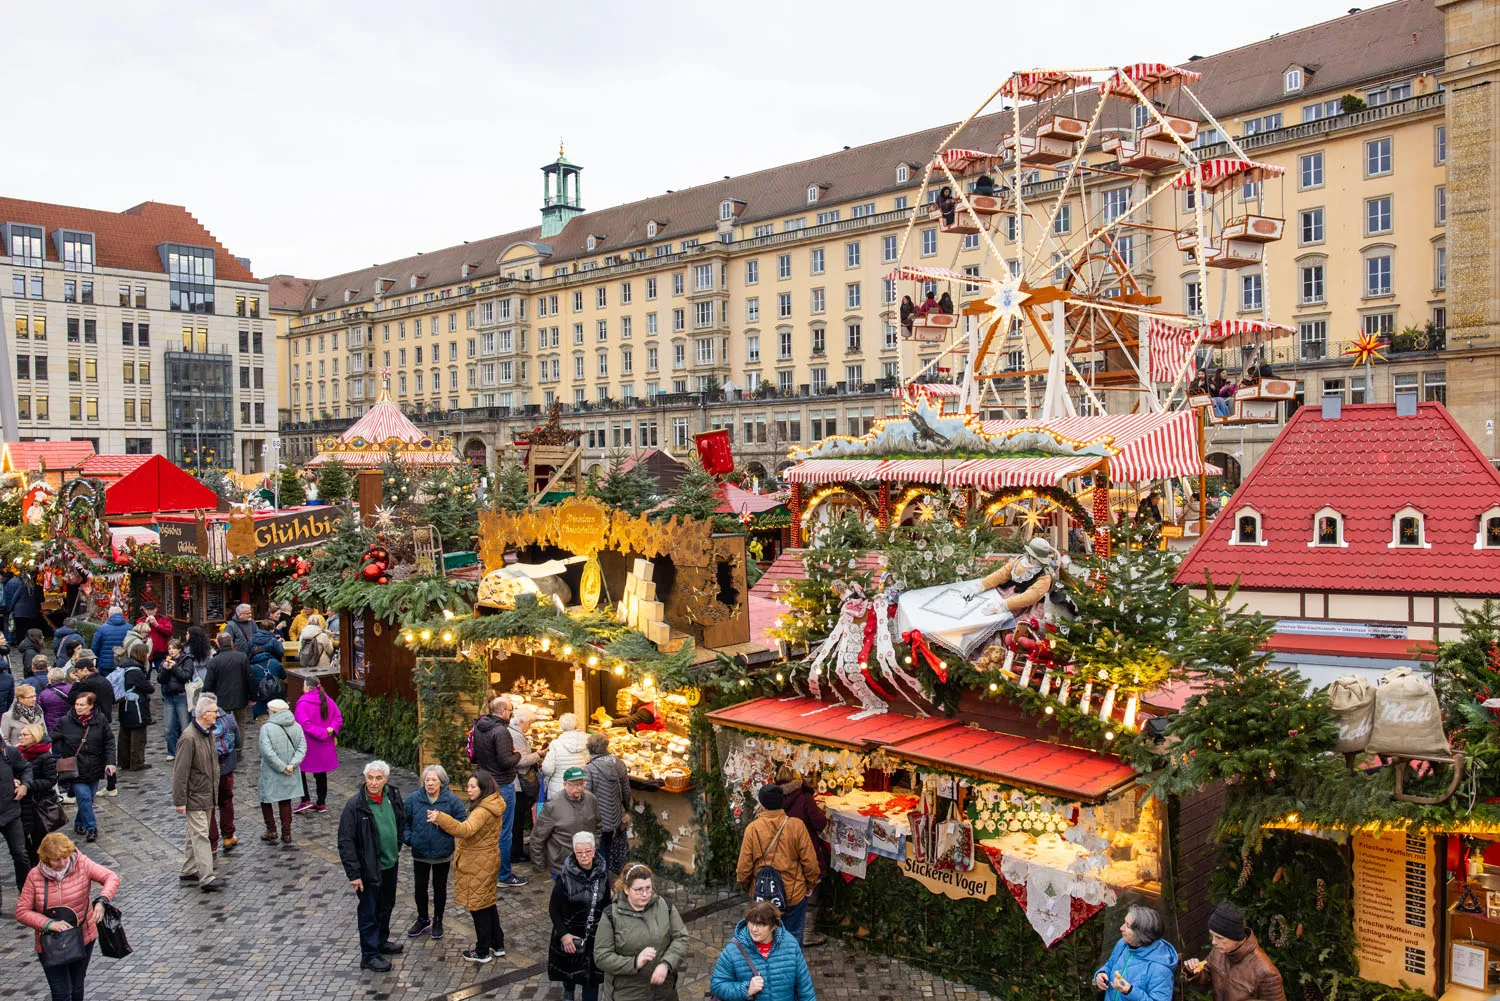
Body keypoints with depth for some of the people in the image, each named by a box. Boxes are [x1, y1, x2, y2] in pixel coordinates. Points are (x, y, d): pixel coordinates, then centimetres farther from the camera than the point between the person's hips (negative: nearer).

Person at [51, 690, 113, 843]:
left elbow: (109, 742, 0)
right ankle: (91, 827, 1)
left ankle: (79, 823, 31)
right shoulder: (65, 722, -6)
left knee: (88, 798, 11)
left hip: (94, 768, 2)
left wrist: (110, 762, -7)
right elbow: (55, 741, 4)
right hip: (75, 769, -2)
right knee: (84, 797, -9)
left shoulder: (101, 720, -4)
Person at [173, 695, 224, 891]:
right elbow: (180, 772, -20)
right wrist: (180, 800, -18)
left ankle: (188, 871, 29)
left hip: (207, 795, 9)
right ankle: (207, 878, -11)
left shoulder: (208, 733, 8)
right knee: (200, 836, -9)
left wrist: (214, 793, 22)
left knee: (196, 834, 18)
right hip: (195, 797, -9)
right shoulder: (189, 738, -21)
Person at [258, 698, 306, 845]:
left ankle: (271, 830, 21)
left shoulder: (266, 728, -14)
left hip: (270, 774, -4)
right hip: (290, 774, 4)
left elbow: (267, 751, -22)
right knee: (285, 801, 14)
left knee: (266, 800, 17)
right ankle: (286, 833, 15)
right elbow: (302, 748, -7)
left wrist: (281, 767, -16)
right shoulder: (296, 727, 1)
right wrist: (292, 764, -13)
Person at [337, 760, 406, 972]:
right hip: (369, 868, -6)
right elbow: (345, 842, -19)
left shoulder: (393, 795, -5)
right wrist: (353, 873, -19)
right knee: (369, 912, 7)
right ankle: (369, 955, 22)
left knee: (386, 906, 23)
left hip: (390, 864, 6)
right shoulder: (355, 805, -22)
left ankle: (381, 942, 43)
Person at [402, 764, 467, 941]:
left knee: (440, 888, 14)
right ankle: (423, 920, 37)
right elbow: (404, 821, 3)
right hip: (420, 853, 2)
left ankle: (437, 921, 33)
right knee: (420, 888, 15)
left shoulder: (452, 799, -13)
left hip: (443, 853, -1)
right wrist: (408, 838, -9)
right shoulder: (413, 799, -8)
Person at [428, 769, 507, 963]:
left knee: (479, 908, 4)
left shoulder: (483, 811, -25)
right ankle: (498, 946, 29)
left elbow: (465, 829, -41)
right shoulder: (493, 806, 6)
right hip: (487, 862, 10)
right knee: (488, 905, 19)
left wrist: (440, 818, -50)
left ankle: (482, 952, 16)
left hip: (478, 866, -10)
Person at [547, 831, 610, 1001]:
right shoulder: (565, 877, -18)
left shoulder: (603, 874, -8)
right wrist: (563, 934, -15)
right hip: (570, 933, -1)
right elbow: (553, 909, -10)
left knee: (592, 977, 6)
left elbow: (607, 903, 4)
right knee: (569, 968, 18)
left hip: (595, 934, 1)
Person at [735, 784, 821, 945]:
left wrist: (746, 886, 11)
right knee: (793, 936, 16)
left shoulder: (752, 828, -12)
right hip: (794, 894, 0)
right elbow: (809, 861, -9)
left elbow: (744, 865, -7)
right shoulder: (796, 825, -13)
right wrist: (811, 883, 7)